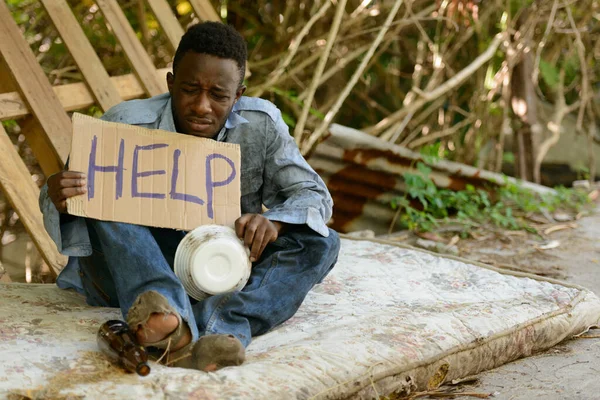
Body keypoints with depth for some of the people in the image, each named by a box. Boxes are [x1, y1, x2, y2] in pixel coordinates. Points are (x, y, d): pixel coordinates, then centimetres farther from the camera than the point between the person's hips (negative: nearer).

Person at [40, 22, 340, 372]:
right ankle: (173, 319, -55)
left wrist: (274, 221, -25)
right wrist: (59, 201, -33)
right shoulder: (126, 126, -10)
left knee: (321, 243, -19)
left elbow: (314, 195, -1)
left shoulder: (261, 125, -4)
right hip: (134, 273, -2)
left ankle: (216, 327, -46)